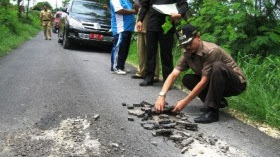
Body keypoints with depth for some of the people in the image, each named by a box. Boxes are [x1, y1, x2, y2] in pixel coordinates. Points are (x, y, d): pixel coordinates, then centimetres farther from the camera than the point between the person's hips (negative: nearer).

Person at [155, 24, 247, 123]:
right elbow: (173, 75, -14)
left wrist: (185, 101, -26)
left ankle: (212, 111, -29)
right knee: (187, 79, -9)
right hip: (217, 84, 7)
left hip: (236, 83, -7)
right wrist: (162, 95, -28)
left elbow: (204, 81, -28)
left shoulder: (211, 51, -28)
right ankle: (218, 101, 3)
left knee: (217, 66, -35)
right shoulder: (187, 55, -6)